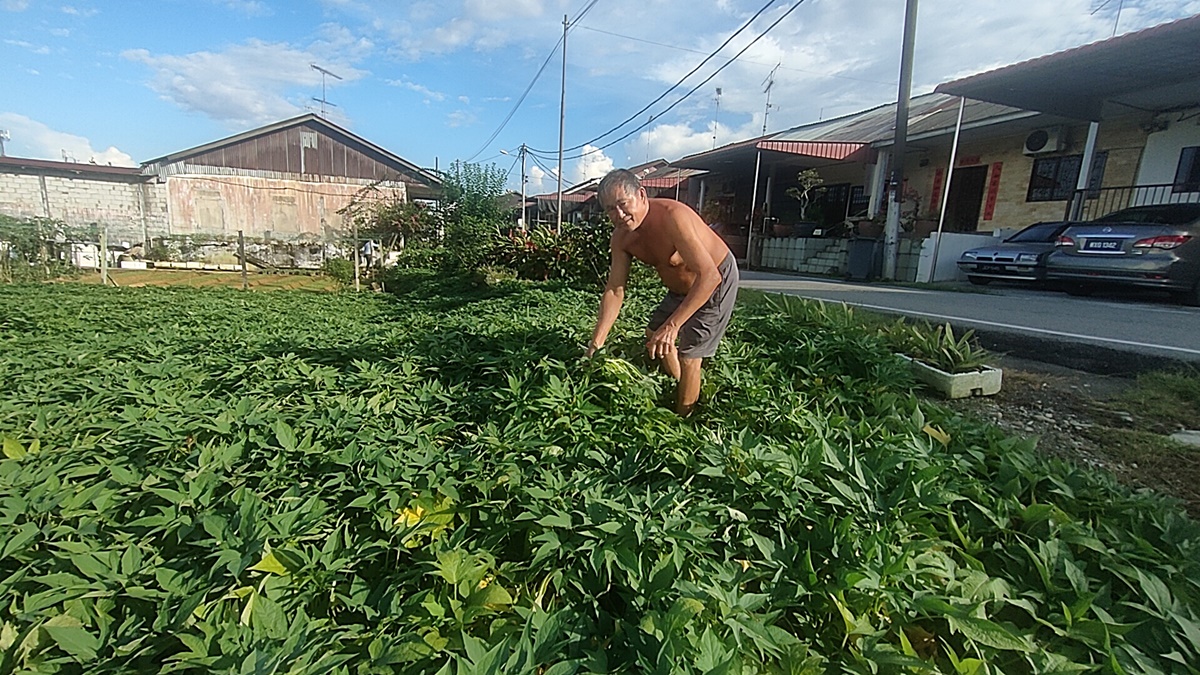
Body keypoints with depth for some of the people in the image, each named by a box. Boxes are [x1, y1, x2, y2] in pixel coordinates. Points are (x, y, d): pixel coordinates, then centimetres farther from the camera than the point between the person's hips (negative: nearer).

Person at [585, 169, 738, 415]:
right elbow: (614, 291, -8)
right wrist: (596, 342, -13)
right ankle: (679, 389, 39)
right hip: (680, 287, 8)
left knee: (689, 356, -10)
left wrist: (672, 325, -46)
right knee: (654, 335, 18)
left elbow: (709, 275, -40)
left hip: (716, 282, -8)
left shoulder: (672, 216, -35)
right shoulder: (621, 238, -11)